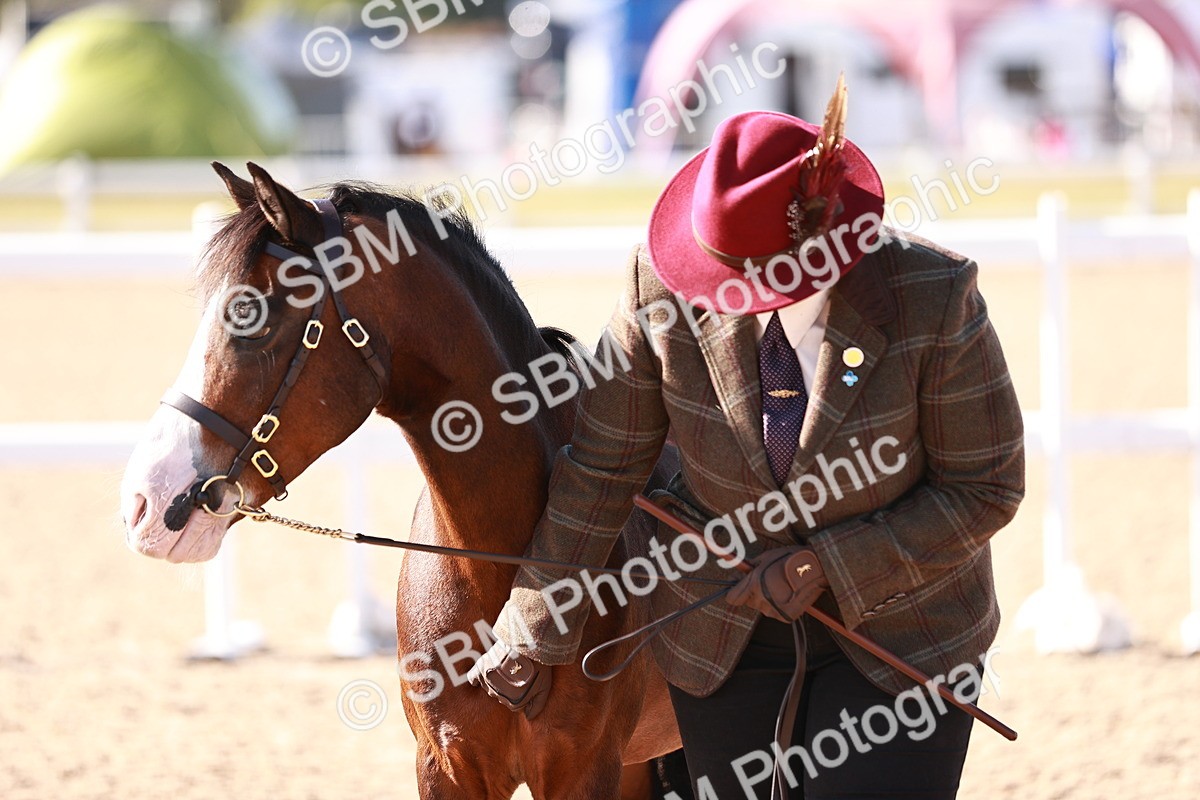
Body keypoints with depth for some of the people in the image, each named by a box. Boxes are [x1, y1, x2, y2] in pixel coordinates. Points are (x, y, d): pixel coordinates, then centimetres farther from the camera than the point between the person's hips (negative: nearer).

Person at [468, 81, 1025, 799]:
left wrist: (832, 565, -20)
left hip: (900, 627, -2)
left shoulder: (933, 299, -20)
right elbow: (600, 470, -3)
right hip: (722, 627, 2)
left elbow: (988, 489, -12)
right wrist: (536, 632, 1)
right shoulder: (663, 287, -14)